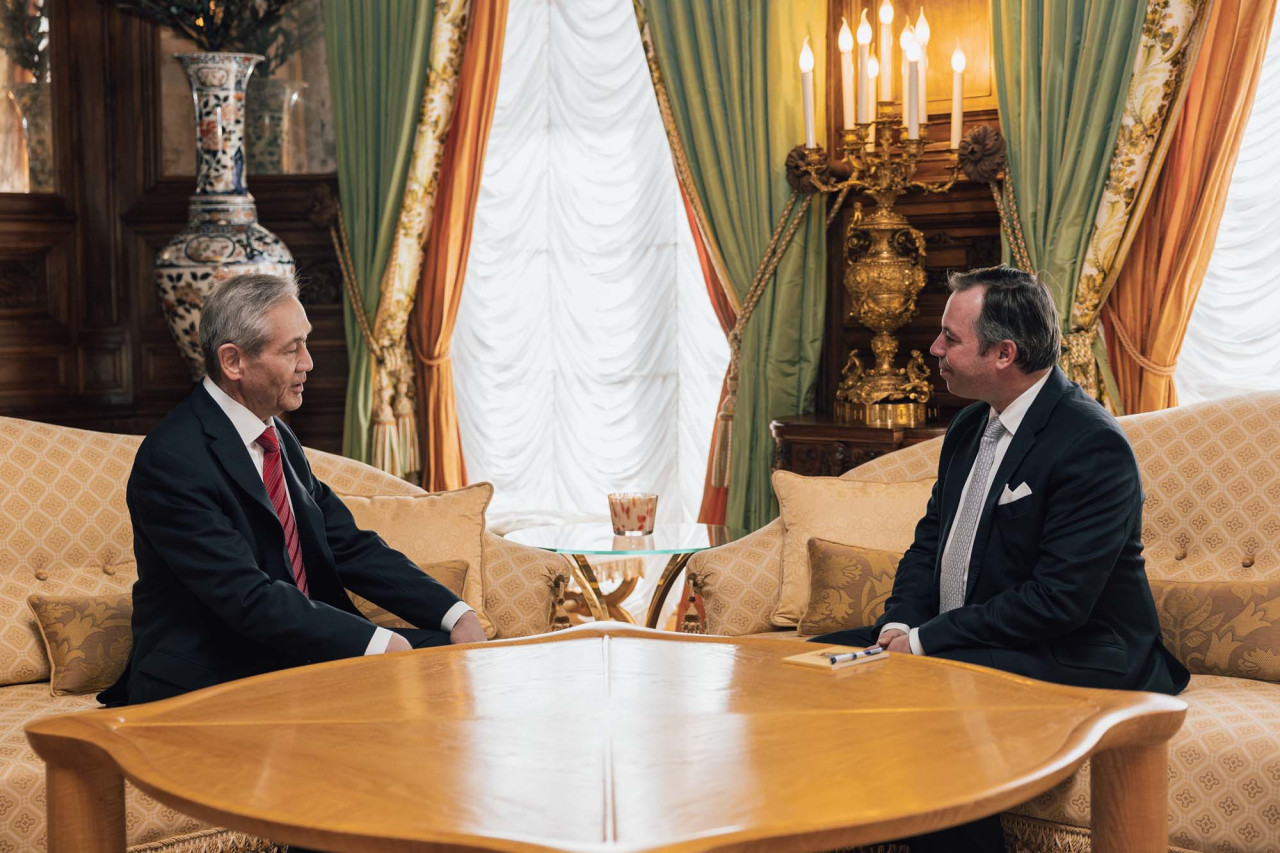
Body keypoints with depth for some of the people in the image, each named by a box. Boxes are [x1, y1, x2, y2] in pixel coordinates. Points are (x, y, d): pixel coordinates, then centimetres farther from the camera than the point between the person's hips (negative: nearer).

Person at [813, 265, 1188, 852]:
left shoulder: (1092, 445, -19)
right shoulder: (971, 425, 10)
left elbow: (1058, 600, -24)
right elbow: (930, 540, 17)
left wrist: (926, 639, -20)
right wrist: (900, 624, -4)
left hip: (1073, 660, -9)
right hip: (955, 644, 9)